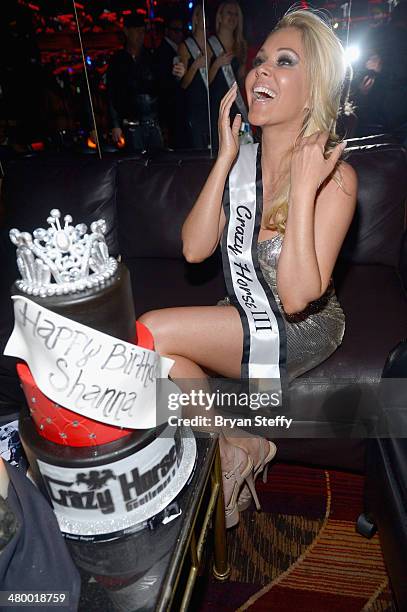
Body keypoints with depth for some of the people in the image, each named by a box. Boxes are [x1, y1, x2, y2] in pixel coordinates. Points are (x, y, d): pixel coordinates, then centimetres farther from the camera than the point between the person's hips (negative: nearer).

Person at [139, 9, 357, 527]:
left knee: (152, 332, -18)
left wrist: (302, 191, -28)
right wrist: (225, 159, -14)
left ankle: (234, 449, 4)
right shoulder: (243, 159, 0)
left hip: (304, 330, -5)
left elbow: (296, 297, -24)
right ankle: (236, 449, 9)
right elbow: (195, 249, -10)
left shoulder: (334, 177, -17)